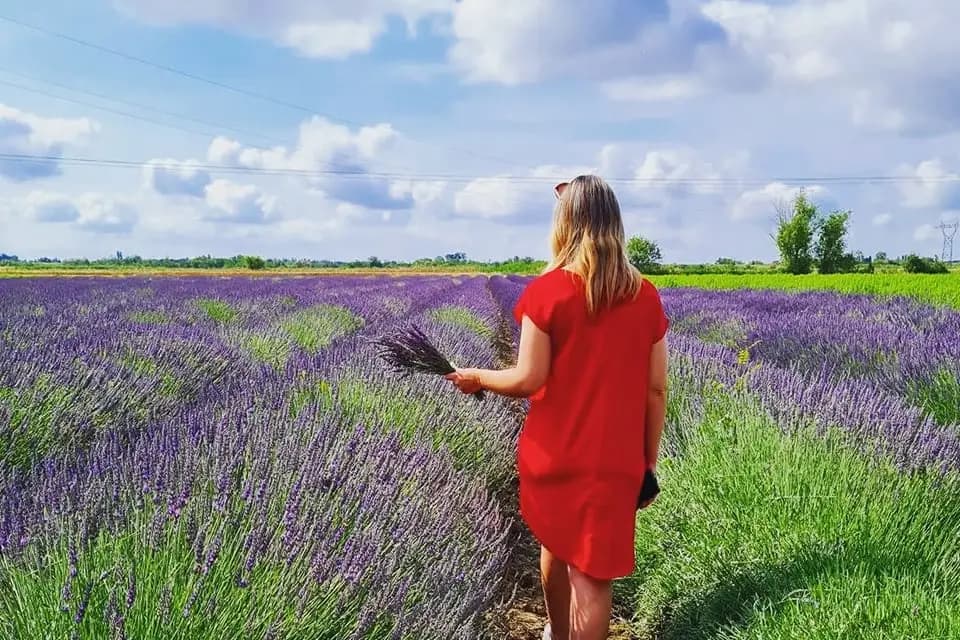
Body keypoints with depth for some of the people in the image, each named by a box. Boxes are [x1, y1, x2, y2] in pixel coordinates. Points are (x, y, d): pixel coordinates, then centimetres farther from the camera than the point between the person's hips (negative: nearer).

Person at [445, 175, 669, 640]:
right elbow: (656, 390, 0)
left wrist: (476, 378, 6)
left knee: (554, 547, 24)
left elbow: (529, 380, -12)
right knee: (593, 573, 6)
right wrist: (648, 463, 10)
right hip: (613, 460, 1)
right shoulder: (646, 297, -2)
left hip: (553, 453, 0)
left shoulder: (547, 291, -11)